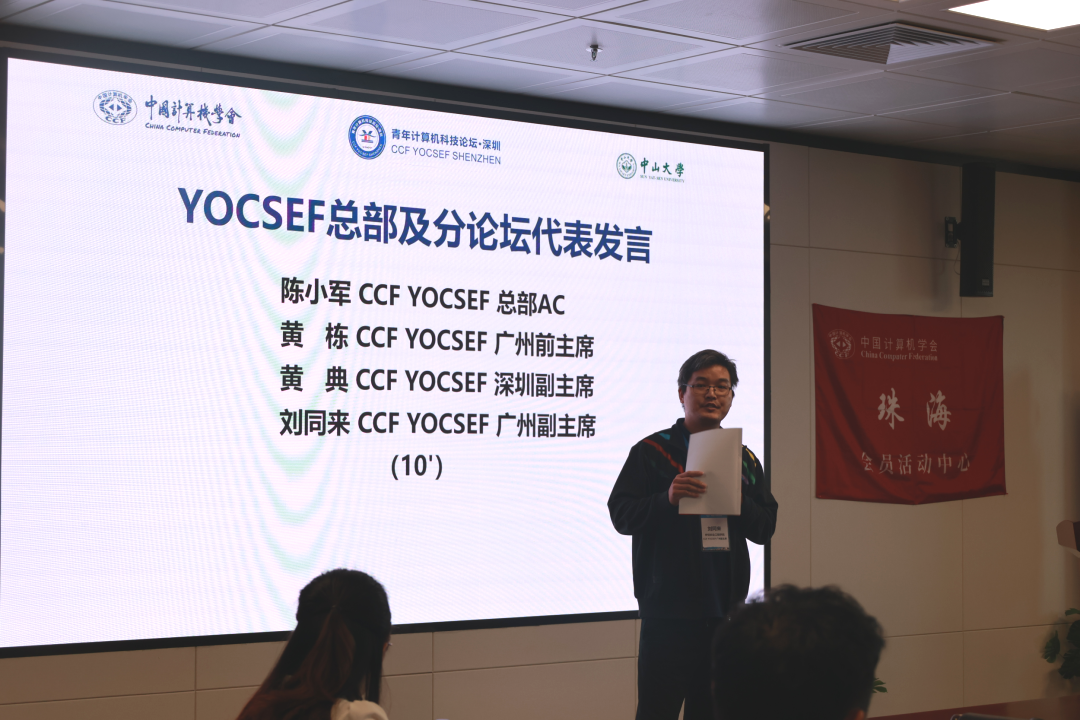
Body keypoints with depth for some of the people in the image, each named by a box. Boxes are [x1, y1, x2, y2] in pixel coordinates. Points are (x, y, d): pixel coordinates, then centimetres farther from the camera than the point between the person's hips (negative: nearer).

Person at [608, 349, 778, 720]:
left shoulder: (744, 459, 14)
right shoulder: (651, 452, 1)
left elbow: (765, 527, 9)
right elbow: (621, 515, -5)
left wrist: (734, 499, -10)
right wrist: (667, 499, -22)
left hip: (724, 607, 4)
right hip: (667, 609, -4)